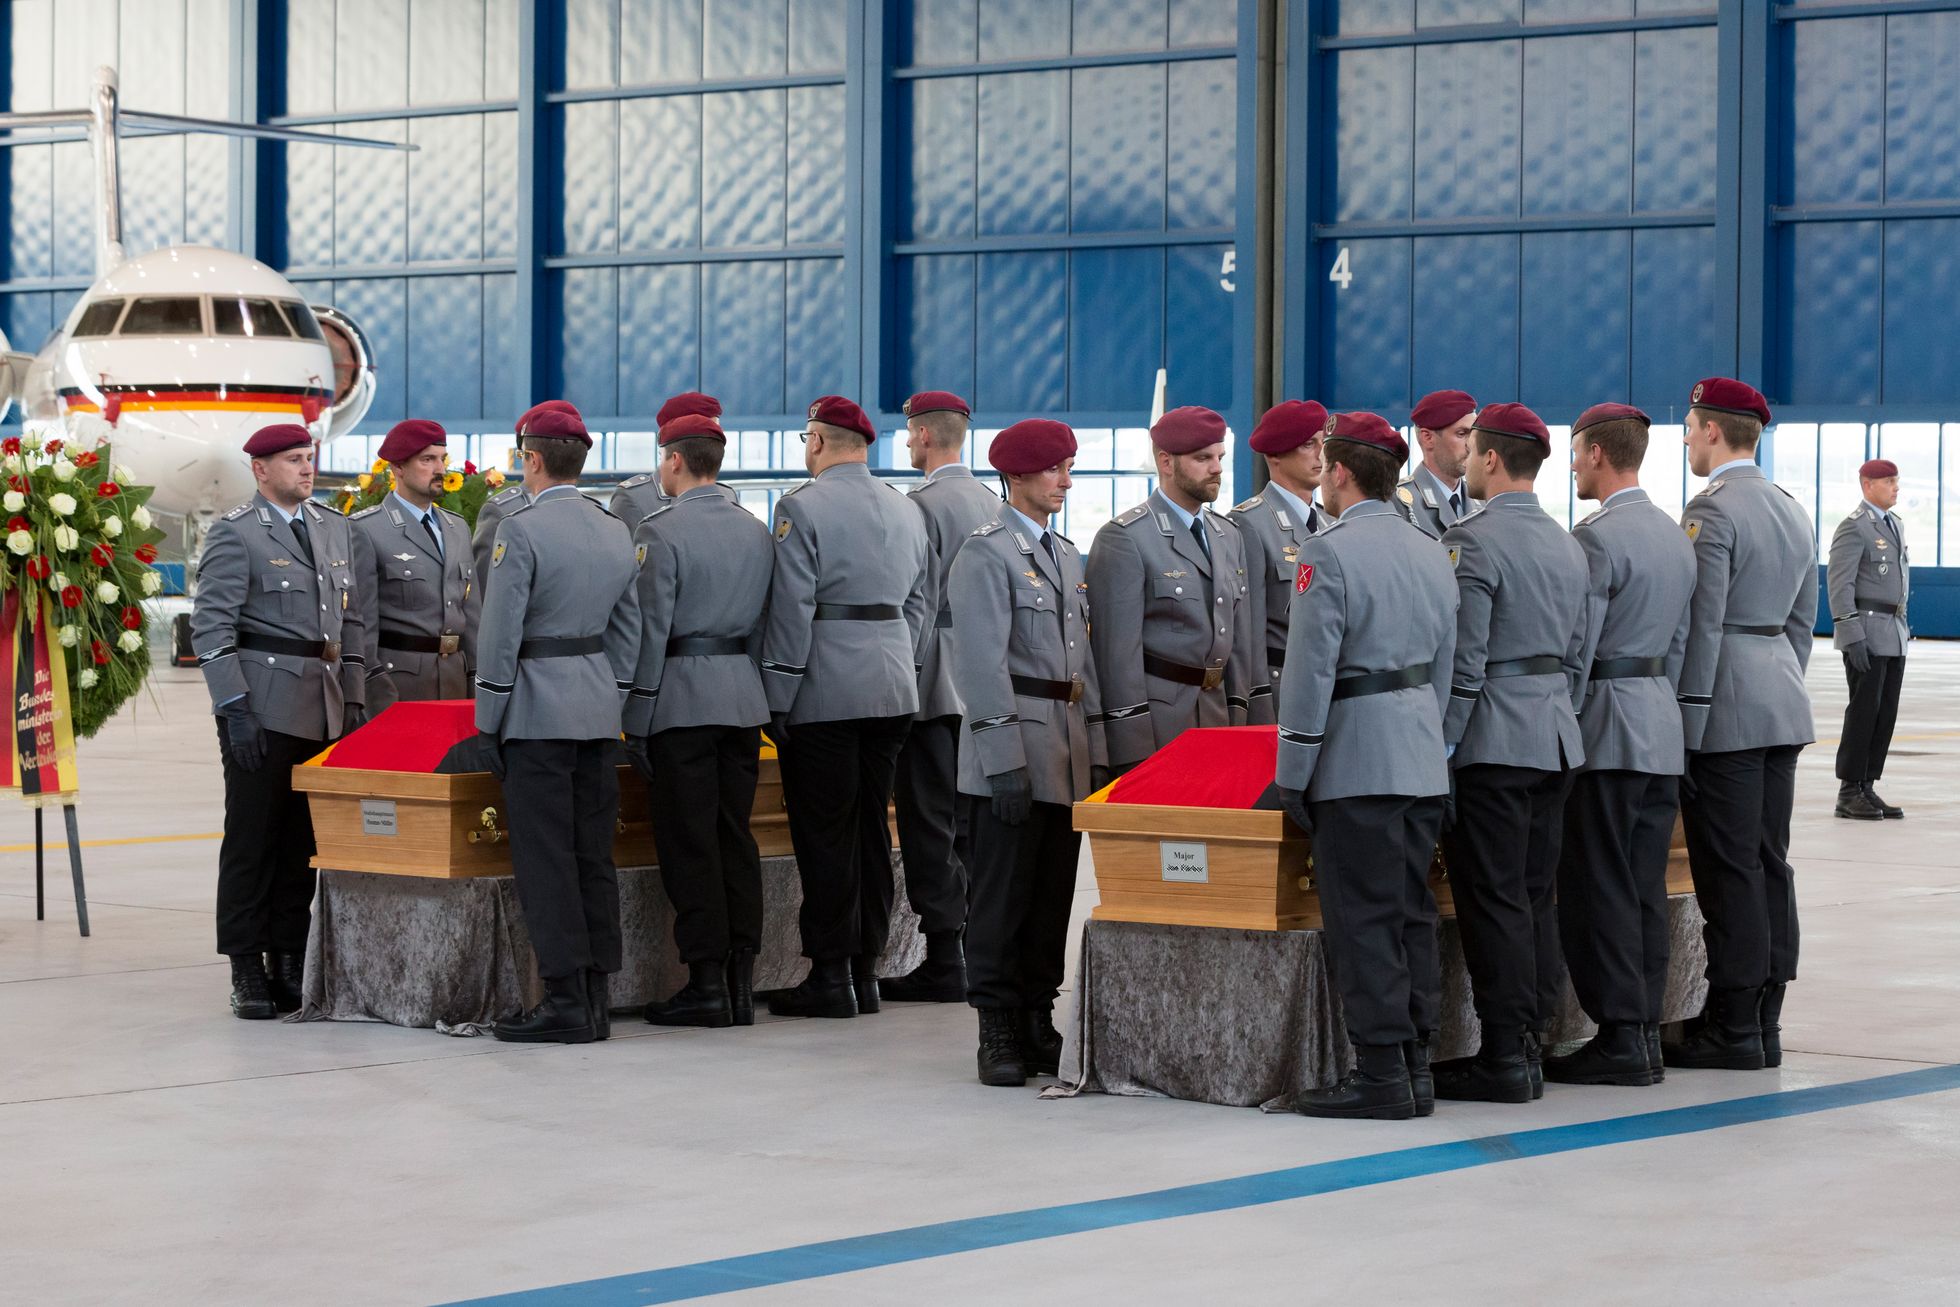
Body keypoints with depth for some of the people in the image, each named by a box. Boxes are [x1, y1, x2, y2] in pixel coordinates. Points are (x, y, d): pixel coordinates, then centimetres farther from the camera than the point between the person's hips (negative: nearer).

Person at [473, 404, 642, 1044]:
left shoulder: (521, 529, -11)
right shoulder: (617, 531, 11)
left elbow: (500, 635, -12)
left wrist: (488, 722, -6)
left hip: (538, 712, -7)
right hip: (599, 712, 7)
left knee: (545, 857, -5)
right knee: (594, 855, 9)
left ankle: (566, 1000, -6)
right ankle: (596, 997, 11)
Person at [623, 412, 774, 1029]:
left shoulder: (660, 531, -10)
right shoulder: (756, 531, 12)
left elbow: (649, 630, -12)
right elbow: (768, 624, 14)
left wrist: (637, 719, -8)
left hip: (681, 700, -6)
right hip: (744, 700, 6)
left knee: (689, 843, -3)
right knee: (735, 836, 9)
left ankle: (706, 981, -4)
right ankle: (741, 976, 8)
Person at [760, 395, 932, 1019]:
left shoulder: (802, 507, -10)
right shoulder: (906, 511, 12)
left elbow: (791, 611, -13)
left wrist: (778, 702, -9)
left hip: (825, 693, -7)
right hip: (892, 692, 7)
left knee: (824, 834, -2)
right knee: (871, 829, 11)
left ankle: (831, 976, -2)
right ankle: (865, 969, 14)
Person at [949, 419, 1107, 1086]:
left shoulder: (1066, 554, 17)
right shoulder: (986, 554, -8)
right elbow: (982, 662, -13)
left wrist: (1096, 749, 12)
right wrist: (1006, 760, -18)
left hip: (1067, 752, 7)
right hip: (1013, 739, -7)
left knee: (1054, 893, 9)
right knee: (1002, 895, -4)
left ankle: (1038, 1022, 15)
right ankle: (999, 1032, 1)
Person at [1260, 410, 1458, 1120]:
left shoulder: (1328, 552, -12)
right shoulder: (1432, 553, 13)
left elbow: (1310, 671, -14)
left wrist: (1291, 777, -10)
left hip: (1357, 762, -8)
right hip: (1424, 763, 8)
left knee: (1364, 920, -5)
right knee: (1413, 915, 11)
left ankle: (1380, 1077, -6)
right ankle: (1415, 1067, 14)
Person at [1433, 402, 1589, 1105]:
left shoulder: (1471, 542, -13)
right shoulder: (1567, 545, 14)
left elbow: (1462, 660, -17)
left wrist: (1441, 745, -11)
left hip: (1491, 742, -8)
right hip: (1555, 740, 8)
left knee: (1493, 901, -5)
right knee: (1535, 896, 11)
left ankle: (1504, 1058, -4)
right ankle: (1528, 1043, 14)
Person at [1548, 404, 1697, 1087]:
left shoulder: (1597, 537, -14)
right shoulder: (1676, 536, 14)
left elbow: (1575, 649, -16)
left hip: (1607, 729, -9)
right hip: (1663, 728, 9)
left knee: (1597, 889, -5)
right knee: (1645, 888, 10)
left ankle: (1620, 1038, -7)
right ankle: (1644, 1031, 12)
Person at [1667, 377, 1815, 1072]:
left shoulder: (1712, 509, -12)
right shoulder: (1793, 511, 15)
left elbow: (1701, 623, -16)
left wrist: (1686, 723, -14)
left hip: (1726, 710, -9)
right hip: (1783, 707, 9)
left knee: (1730, 868, -5)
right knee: (1769, 862, 10)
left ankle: (1734, 1027, -2)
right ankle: (1763, 1021, 14)